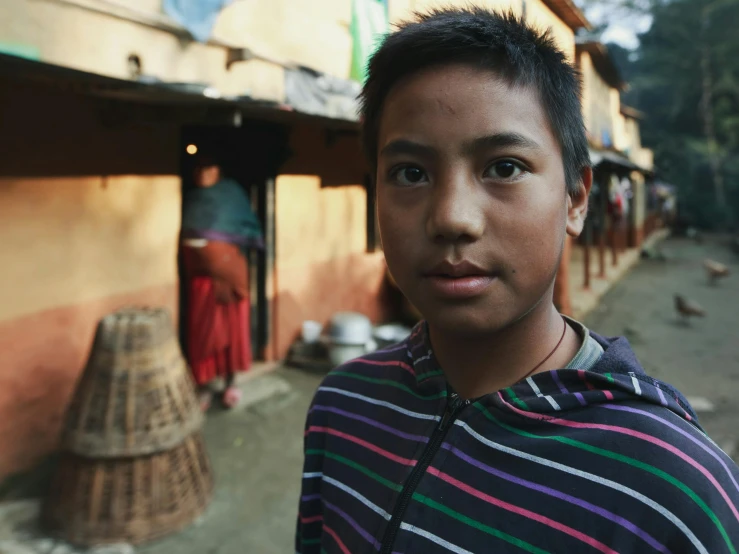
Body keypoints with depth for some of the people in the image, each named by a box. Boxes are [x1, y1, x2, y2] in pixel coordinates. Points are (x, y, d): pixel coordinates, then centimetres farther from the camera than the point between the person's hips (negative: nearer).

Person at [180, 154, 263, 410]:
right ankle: (204, 387, 12)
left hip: (228, 270, -2)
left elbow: (248, 228, 3)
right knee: (201, 331, 2)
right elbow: (181, 234, 6)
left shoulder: (231, 191, 3)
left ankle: (231, 381, 19)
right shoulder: (189, 197, 10)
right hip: (199, 272, 2)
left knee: (231, 326, 4)